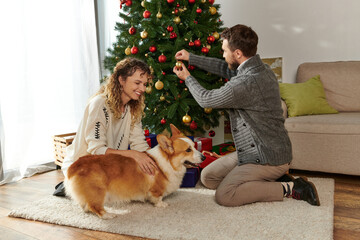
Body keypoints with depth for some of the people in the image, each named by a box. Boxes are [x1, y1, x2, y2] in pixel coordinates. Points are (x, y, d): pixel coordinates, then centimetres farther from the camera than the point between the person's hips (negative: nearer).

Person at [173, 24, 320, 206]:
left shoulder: (246, 83, -28)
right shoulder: (260, 68, 3)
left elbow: (206, 99, -12)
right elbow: (225, 68, 22)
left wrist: (187, 78, 7)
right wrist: (191, 58, 22)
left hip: (268, 159, -10)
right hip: (255, 151, 10)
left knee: (224, 196, -18)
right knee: (208, 177, 9)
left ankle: (288, 188, -5)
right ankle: (272, 179, 10)